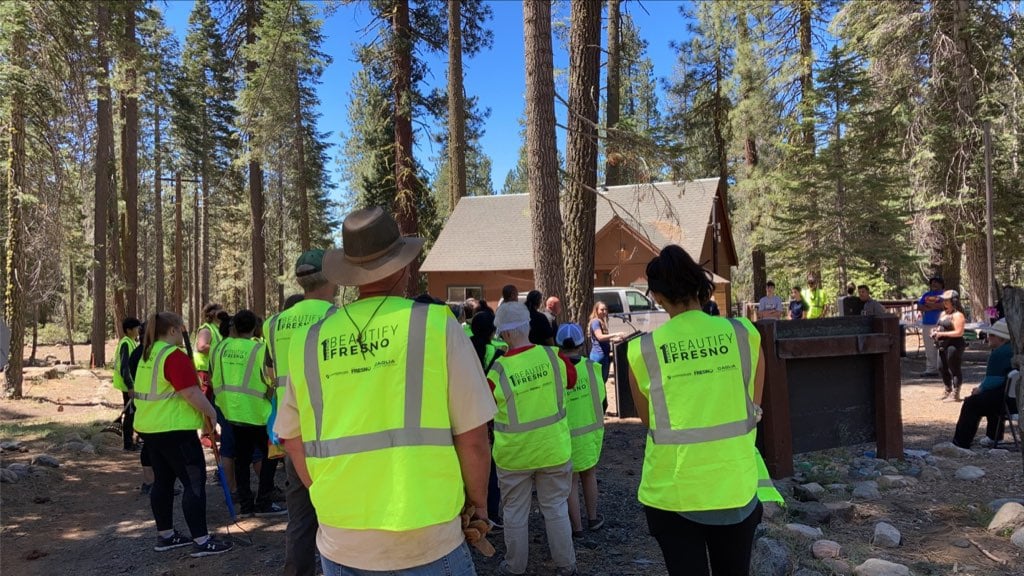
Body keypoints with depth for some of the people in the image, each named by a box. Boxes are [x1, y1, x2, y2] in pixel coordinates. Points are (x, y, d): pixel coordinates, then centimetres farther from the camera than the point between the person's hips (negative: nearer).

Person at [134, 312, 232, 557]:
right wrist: (210, 412, -11)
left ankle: (165, 536, 24)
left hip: (150, 427, 10)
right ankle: (201, 541, -5)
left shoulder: (148, 355, 13)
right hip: (174, 428, -10)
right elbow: (191, 392, -23)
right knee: (195, 481, -6)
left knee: (163, 480, 16)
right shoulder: (174, 356, -18)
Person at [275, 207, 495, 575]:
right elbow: (472, 436, -7)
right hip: (425, 537, -3)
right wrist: (478, 505, 9)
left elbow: (293, 440, 11)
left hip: (340, 540, 3)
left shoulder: (308, 341, 0)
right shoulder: (437, 325, -9)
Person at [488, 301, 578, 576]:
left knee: (515, 511, 15)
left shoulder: (499, 370, -18)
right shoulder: (553, 356, -13)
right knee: (556, 507, 16)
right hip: (554, 449, 2)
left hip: (514, 453, -2)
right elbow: (571, 380, 7)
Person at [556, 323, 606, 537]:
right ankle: (592, 518, 32)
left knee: (571, 480, 12)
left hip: (567, 435, -2)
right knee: (589, 474, 22)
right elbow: (602, 400, -1)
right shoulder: (590, 366, -11)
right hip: (591, 430, 3)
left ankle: (576, 526, 19)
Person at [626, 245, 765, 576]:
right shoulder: (744, 333, -5)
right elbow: (754, 408, 6)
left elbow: (648, 419, 5)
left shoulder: (643, 350, -9)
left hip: (672, 493, -2)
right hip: (735, 487, 2)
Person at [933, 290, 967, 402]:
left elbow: (959, 332, -20)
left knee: (954, 369, -2)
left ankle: (955, 394, 5)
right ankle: (948, 391, 32)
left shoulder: (957, 315, -14)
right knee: (942, 368, 16)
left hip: (954, 345, -10)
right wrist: (935, 331, 4)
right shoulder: (944, 313, 15)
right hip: (943, 345, 10)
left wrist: (941, 334, -20)